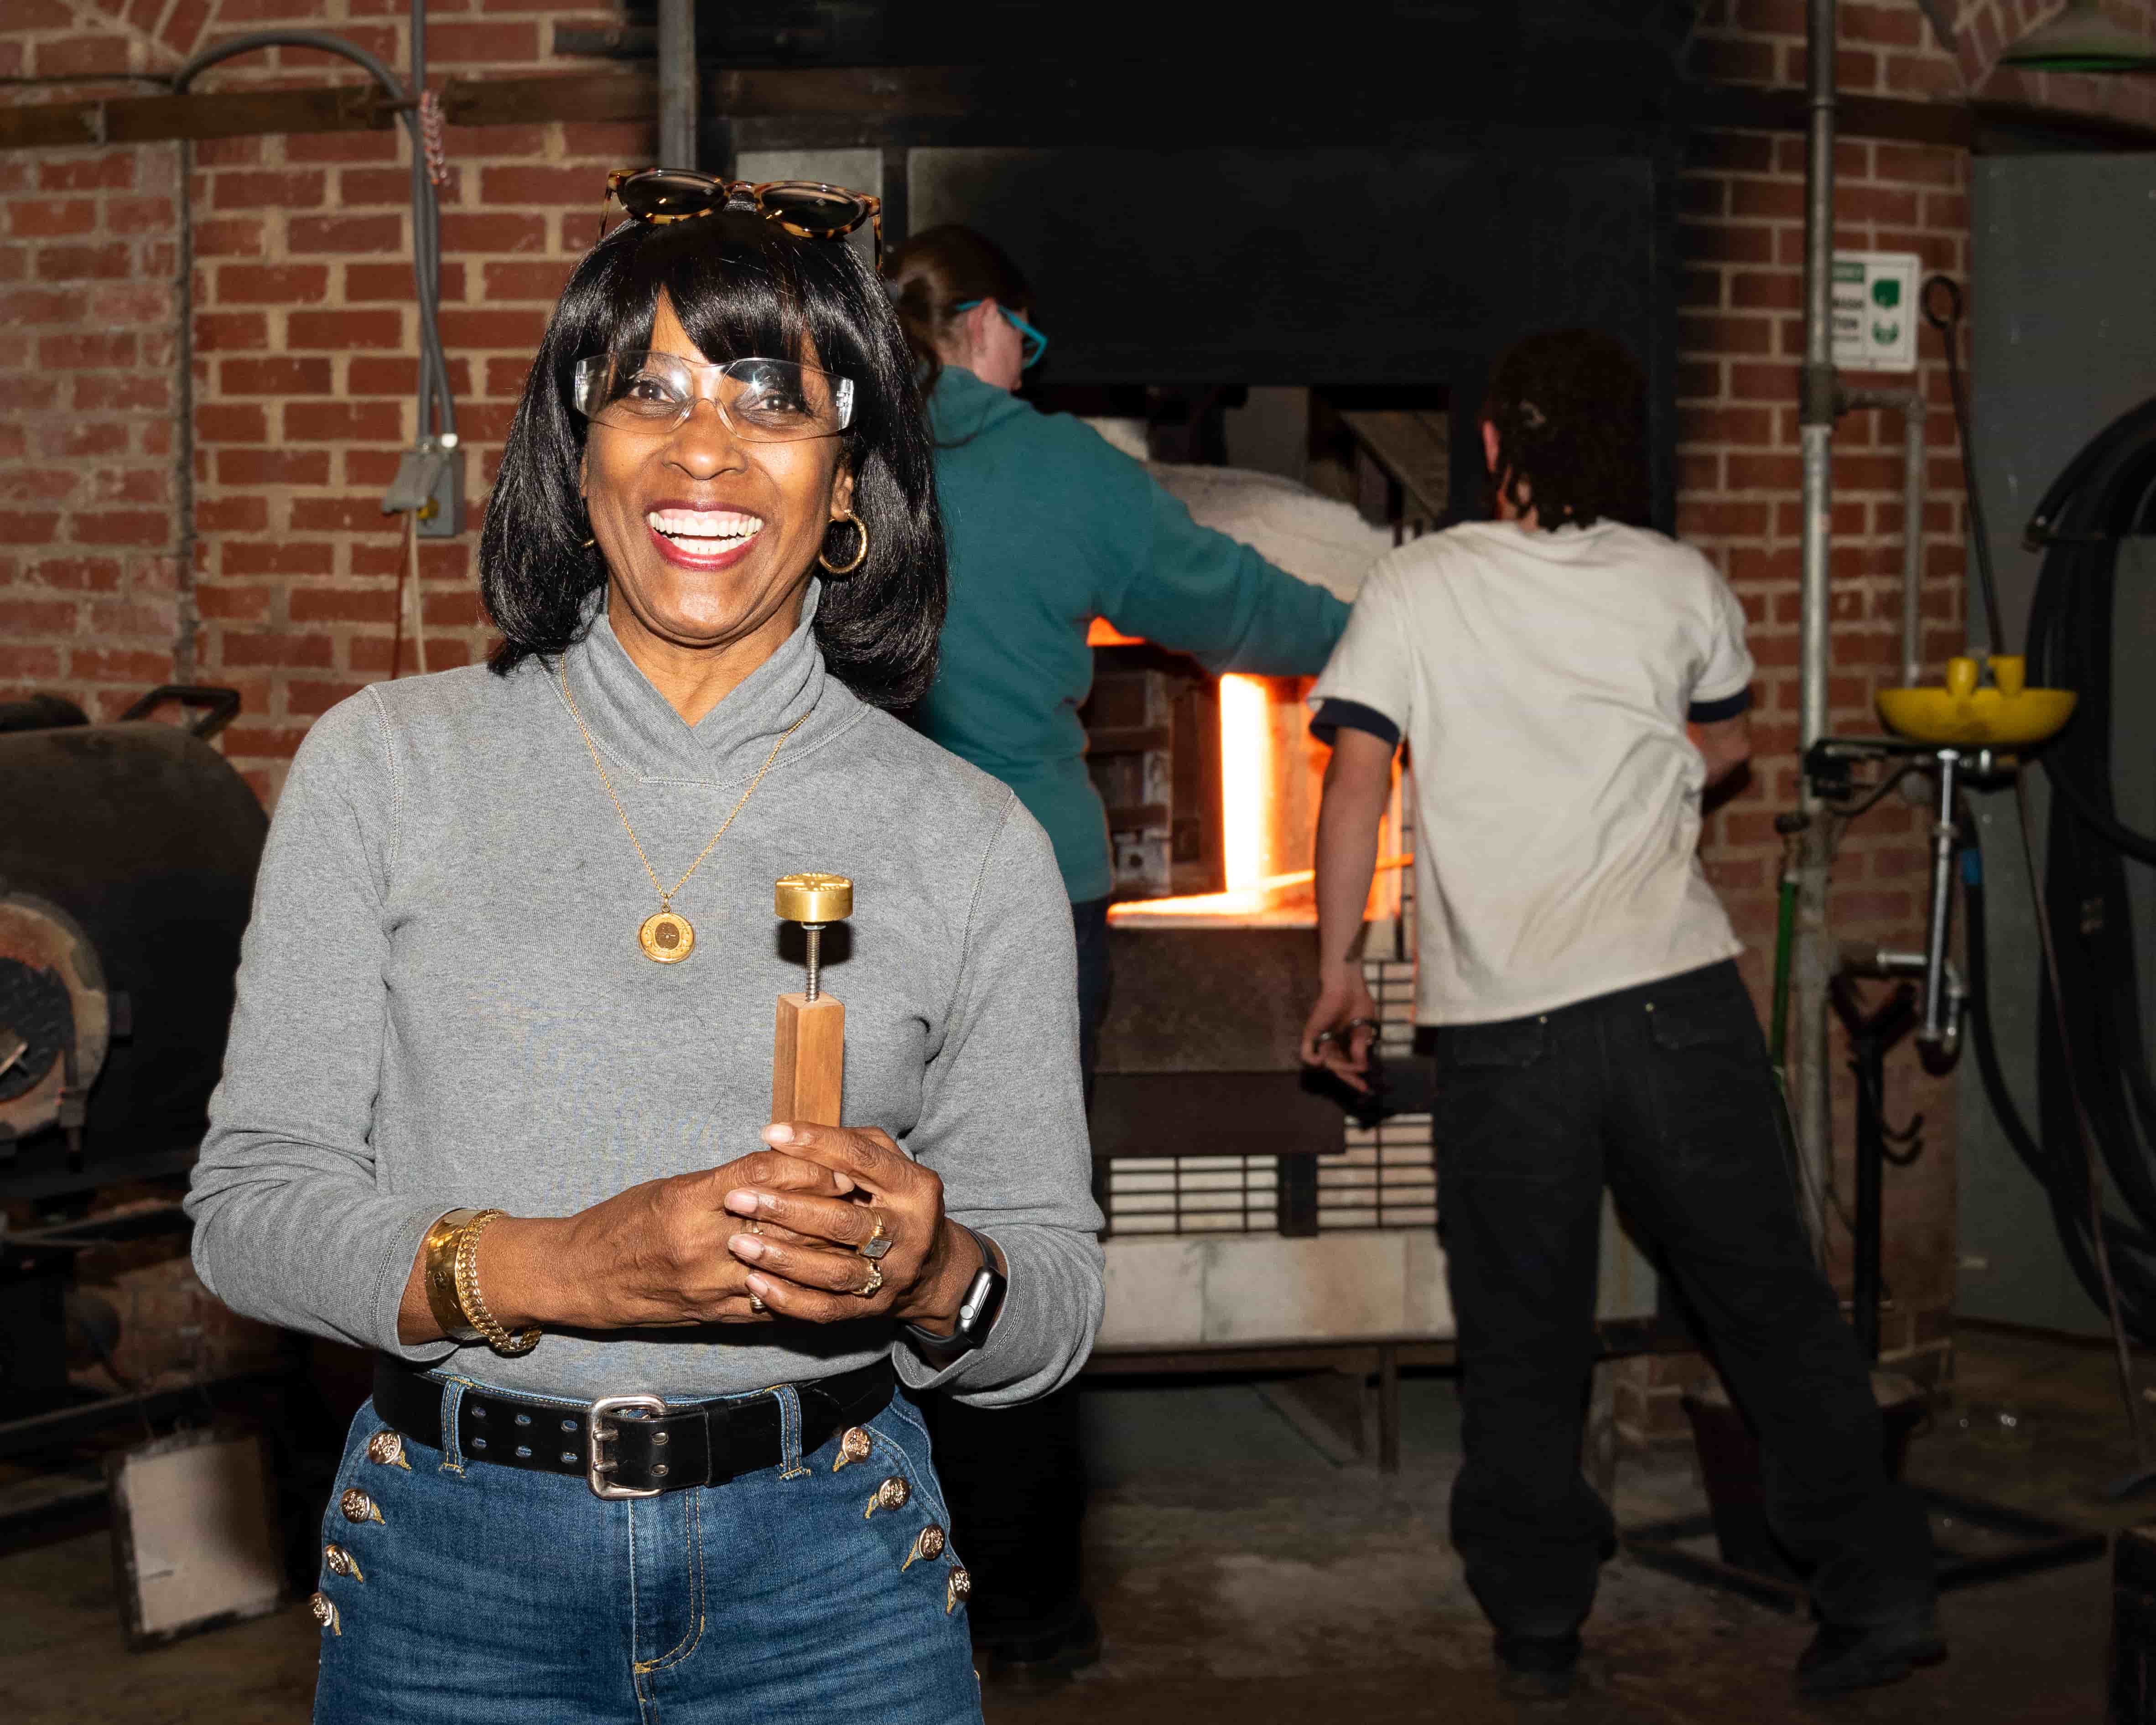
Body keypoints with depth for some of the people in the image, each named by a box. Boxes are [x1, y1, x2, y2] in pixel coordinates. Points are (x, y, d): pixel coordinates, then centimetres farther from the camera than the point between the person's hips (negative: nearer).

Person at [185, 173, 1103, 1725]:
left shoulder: (972, 840, 1)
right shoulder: (387, 766, 0)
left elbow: (1057, 1295, 4)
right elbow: (253, 1199, -3)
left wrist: (936, 1278, -19)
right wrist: (551, 1268, -20)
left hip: (830, 1587, 0)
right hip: (450, 1576, 0)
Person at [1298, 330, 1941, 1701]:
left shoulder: (1417, 587, 1)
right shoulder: (1684, 586, 6)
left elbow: (1356, 786, -4)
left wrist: (1338, 970, 4)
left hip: (1501, 1022, -1)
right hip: (1678, 995, 1)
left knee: (1523, 1336, 10)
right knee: (1774, 1299, 10)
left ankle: (1538, 1625, 17)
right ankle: (1880, 1593, 12)